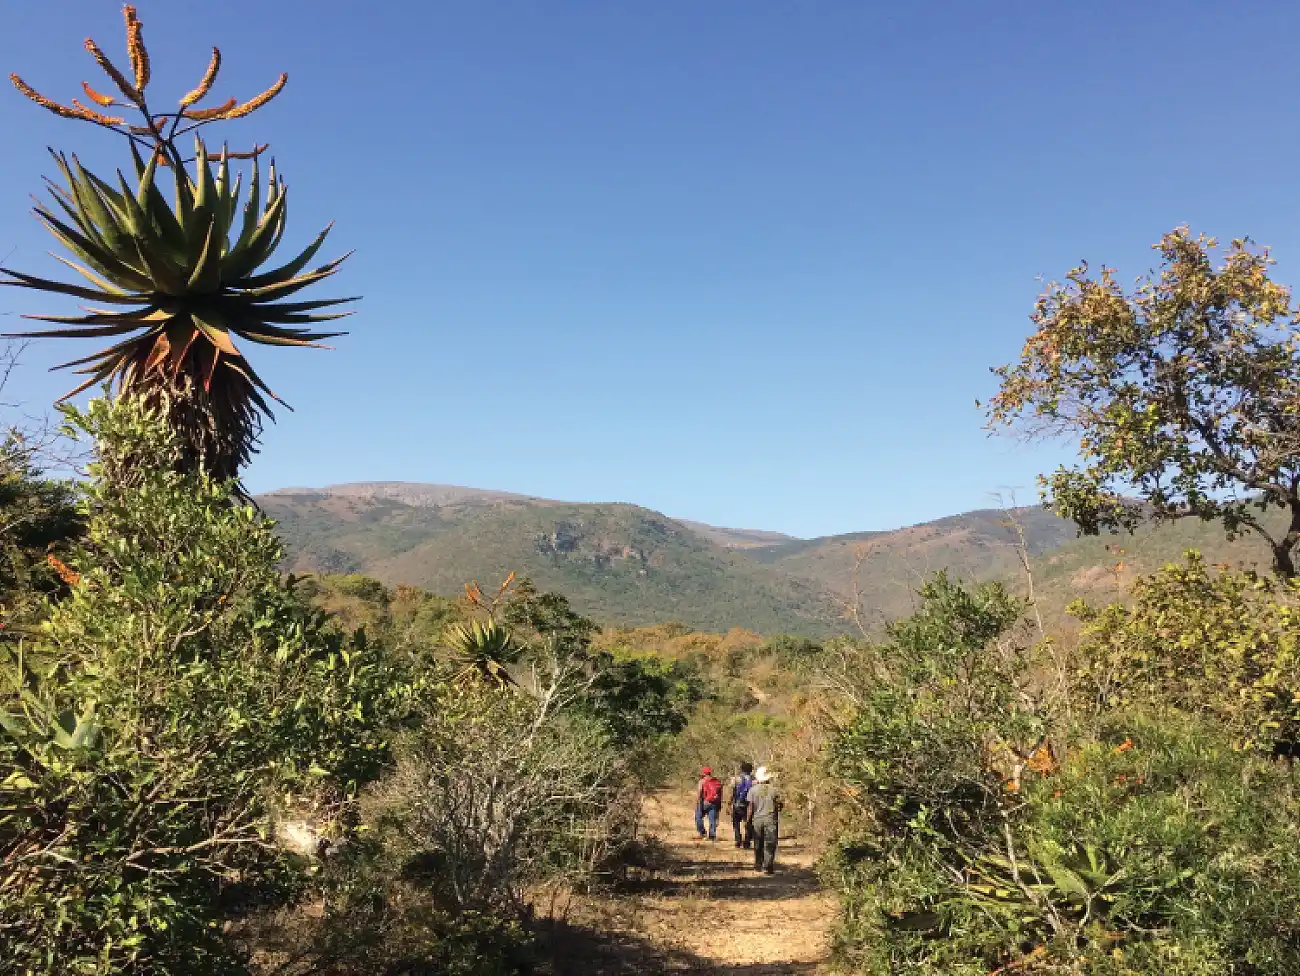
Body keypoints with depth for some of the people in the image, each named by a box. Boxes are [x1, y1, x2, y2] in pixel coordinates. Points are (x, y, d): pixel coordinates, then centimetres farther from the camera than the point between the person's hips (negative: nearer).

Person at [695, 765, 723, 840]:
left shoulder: (702, 781, -3)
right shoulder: (718, 781, 13)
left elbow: (698, 794, -8)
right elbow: (721, 793, 14)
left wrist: (696, 804, -5)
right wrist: (720, 804, 19)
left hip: (705, 803, -4)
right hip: (715, 804, 4)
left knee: (699, 817, 13)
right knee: (713, 819, 8)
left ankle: (702, 832, 7)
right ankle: (712, 836, 4)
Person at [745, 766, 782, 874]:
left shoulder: (753, 789, -4)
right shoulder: (774, 789, -3)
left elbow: (750, 807, -5)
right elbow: (779, 805, 1)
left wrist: (748, 820, 3)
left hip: (757, 819, 1)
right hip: (771, 819, -1)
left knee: (758, 844, 14)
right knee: (770, 844, 2)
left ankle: (758, 865, 20)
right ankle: (767, 867, -5)